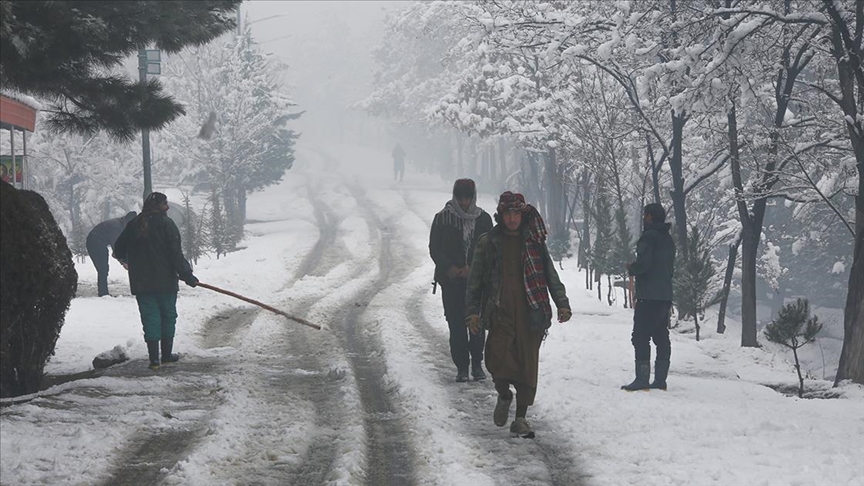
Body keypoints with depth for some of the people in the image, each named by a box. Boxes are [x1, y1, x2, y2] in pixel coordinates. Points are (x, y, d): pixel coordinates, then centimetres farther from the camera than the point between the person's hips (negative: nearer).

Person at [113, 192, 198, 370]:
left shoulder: (134, 225, 6)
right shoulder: (165, 224, -9)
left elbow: (119, 248, 17)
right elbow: (176, 254, -14)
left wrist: (123, 259, 41)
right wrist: (187, 275, -10)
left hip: (141, 283, 3)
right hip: (165, 282, -3)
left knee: (150, 317, 4)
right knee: (168, 315, 12)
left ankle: (154, 358, -3)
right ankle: (166, 354, 16)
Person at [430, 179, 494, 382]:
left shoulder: (483, 219, 5)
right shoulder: (442, 218, 2)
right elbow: (434, 249, 3)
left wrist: (472, 268, -9)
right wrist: (449, 267, -12)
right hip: (451, 281, -1)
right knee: (456, 325, -2)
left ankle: (477, 364, 8)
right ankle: (462, 367, 3)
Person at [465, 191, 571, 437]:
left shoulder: (534, 242, 10)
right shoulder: (488, 242, 8)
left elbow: (550, 275, 12)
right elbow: (476, 280, 11)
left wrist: (562, 303, 2)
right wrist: (473, 311, 3)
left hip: (529, 313, 1)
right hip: (500, 313, -1)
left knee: (527, 365, -1)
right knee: (498, 360, -16)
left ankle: (520, 418, 9)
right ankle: (504, 396, 15)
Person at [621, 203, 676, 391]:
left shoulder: (648, 237, -12)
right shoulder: (668, 239, 18)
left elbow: (643, 264, -21)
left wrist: (631, 268, 0)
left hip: (649, 297, -9)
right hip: (665, 296, 9)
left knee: (641, 337, -7)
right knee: (661, 337, 9)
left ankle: (642, 379, -11)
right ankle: (660, 379, 10)